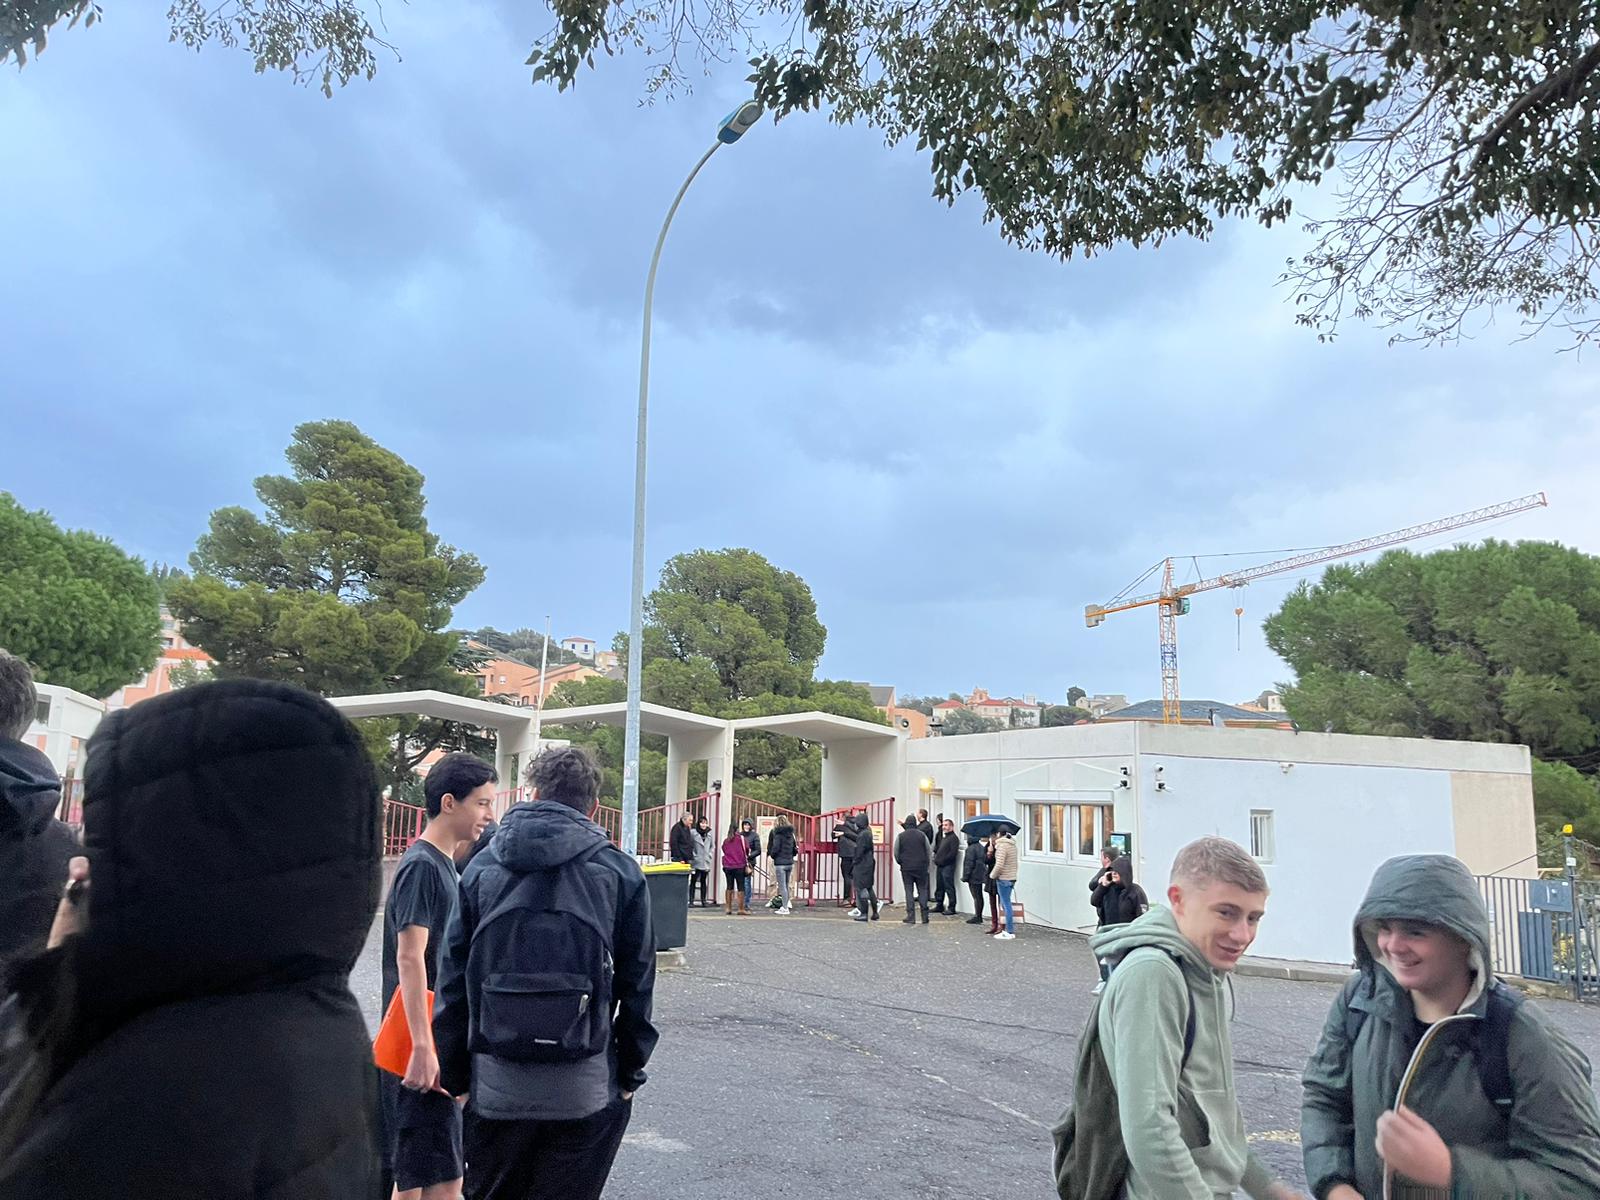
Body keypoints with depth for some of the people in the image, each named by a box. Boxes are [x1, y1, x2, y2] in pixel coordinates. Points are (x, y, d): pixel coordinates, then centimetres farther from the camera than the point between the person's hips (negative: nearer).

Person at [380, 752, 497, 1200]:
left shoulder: (443, 864, 13)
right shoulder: (422, 866, -16)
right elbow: (410, 959, -22)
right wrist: (423, 1047, -24)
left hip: (440, 1040, 10)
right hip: (424, 1046, -10)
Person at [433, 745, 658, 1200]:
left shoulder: (482, 866, 3)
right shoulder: (620, 872, -2)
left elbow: (453, 980, 4)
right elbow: (637, 984, 0)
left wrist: (455, 1076, 12)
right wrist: (629, 1074, 10)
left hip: (496, 1084, 2)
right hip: (585, 1089, -2)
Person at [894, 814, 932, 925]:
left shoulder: (900, 836, -2)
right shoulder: (921, 835, 1)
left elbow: (896, 853, 3)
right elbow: (929, 851, 4)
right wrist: (928, 865, 14)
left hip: (906, 868, -1)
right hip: (921, 868, 1)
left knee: (909, 892, 2)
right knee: (922, 890, 7)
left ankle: (910, 917, -1)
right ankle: (925, 917, 5)